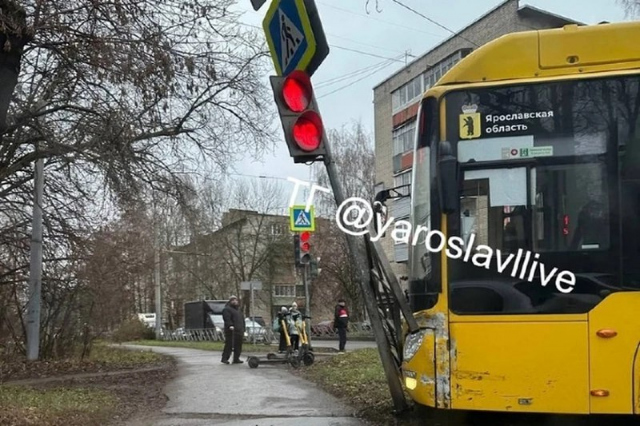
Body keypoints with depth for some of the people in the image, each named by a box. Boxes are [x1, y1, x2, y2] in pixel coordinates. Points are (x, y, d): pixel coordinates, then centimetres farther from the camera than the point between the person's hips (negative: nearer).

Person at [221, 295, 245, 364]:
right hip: (231, 331, -8)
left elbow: (242, 320, 29)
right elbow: (227, 319, -16)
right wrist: (230, 325, -32)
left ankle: (236, 359, 11)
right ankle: (224, 358, -6)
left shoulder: (238, 310, 26)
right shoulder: (227, 309, -2)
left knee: (238, 346, 5)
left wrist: (243, 330, 24)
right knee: (229, 345, -11)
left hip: (239, 331, 8)